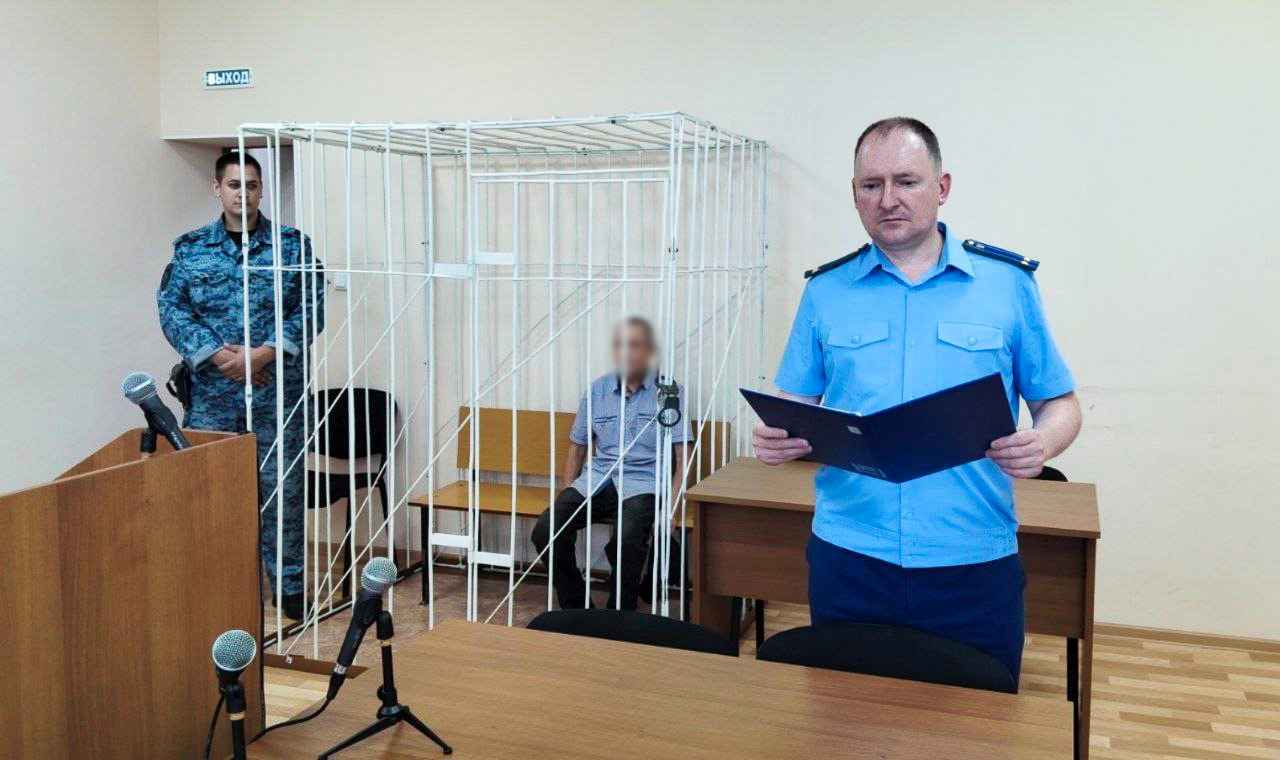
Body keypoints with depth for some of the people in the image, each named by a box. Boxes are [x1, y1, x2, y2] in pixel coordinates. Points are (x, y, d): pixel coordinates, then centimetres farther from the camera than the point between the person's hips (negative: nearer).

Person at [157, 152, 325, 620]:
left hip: (276, 390, -1)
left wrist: (266, 353, -15)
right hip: (211, 391, 2)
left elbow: (311, 308, -3)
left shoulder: (292, 244, 3)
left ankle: (290, 587, 17)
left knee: (282, 487, 4)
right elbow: (171, 309, 1)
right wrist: (217, 355, -12)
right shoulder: (190, 248, 7)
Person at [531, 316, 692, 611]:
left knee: (628, 539, -35)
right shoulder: (596, 390, 13)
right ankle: (575, 608, -1)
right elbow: (577, 446, 19)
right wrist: (568, 496, 8)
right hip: (597, 477, 4)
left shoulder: (668, 392, 2)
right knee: (545, 530, -20)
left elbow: (681, 454, -1)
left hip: (643, 482, -4)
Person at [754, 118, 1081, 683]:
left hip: (974, 563, -1)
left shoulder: (1009, 283, 3)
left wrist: (1043, 443, -15)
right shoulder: (826, 291, 6)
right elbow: (795, 405, 9)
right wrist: (775, 438, -13)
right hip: (849, 559, 1)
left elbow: (1058, 403, 7)